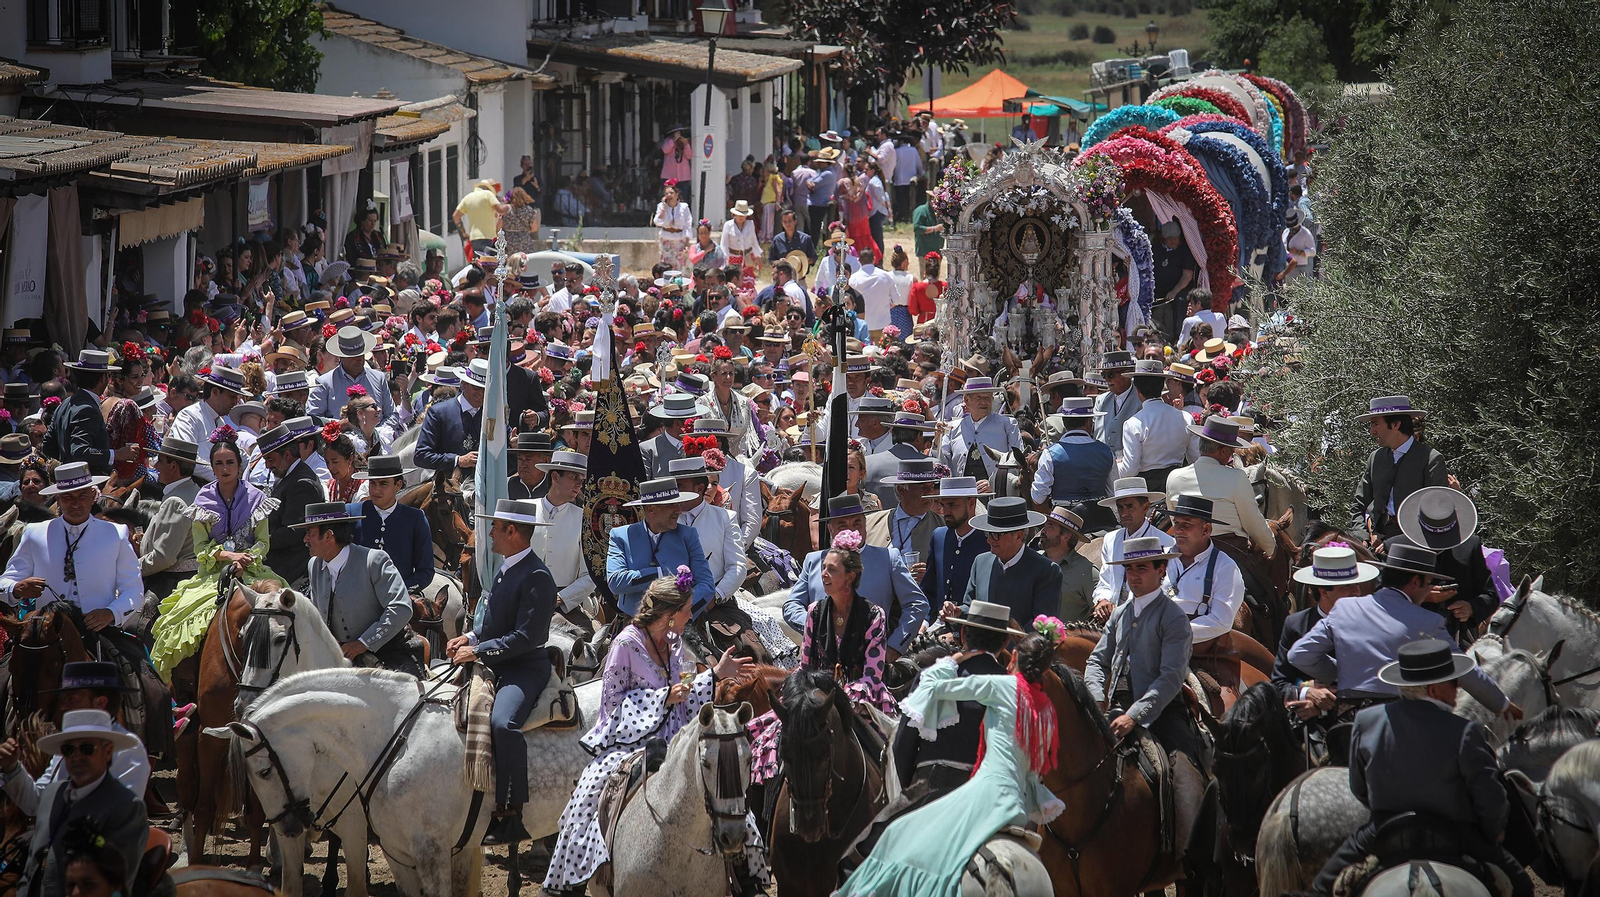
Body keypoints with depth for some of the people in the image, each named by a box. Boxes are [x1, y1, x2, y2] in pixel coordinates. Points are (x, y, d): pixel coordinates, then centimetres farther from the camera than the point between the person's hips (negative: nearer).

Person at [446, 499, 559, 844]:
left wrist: (478, 651, -19)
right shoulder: (506, 569, 15)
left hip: (525, 668, -11)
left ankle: (510, 816, -31)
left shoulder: (537, 577, -15)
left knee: (502, 722, -35)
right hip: (494, 665, 11)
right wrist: (470, 639, 7)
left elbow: (526, 637, -21)